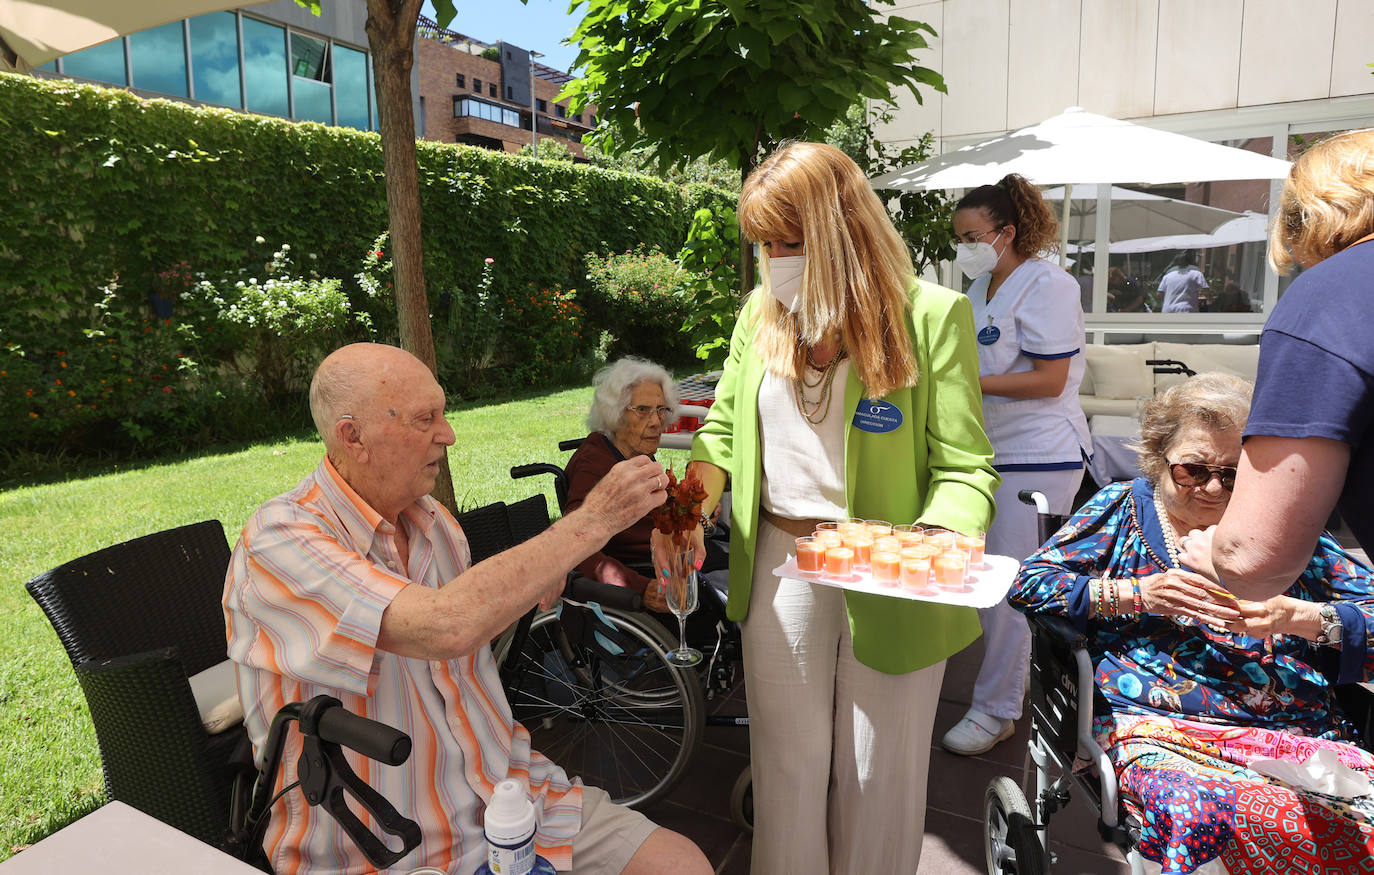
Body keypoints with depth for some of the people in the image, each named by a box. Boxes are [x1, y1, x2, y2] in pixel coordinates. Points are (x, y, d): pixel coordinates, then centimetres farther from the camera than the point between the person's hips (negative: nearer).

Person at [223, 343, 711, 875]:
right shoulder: (277, 544, -19)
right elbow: (447, 628, -34)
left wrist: (532, 578, -2)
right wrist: (593, 519, -27)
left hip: (505, 790, 7)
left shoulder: (431, 520, 5)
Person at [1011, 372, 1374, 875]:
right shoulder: (1124, 508, 11)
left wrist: (1299, 617, -7)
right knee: (1199, 813, -35)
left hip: (1302, 734, 3)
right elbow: (1028, 585, 3)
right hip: (1161, 729, -2)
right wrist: (1137, 594, -6)